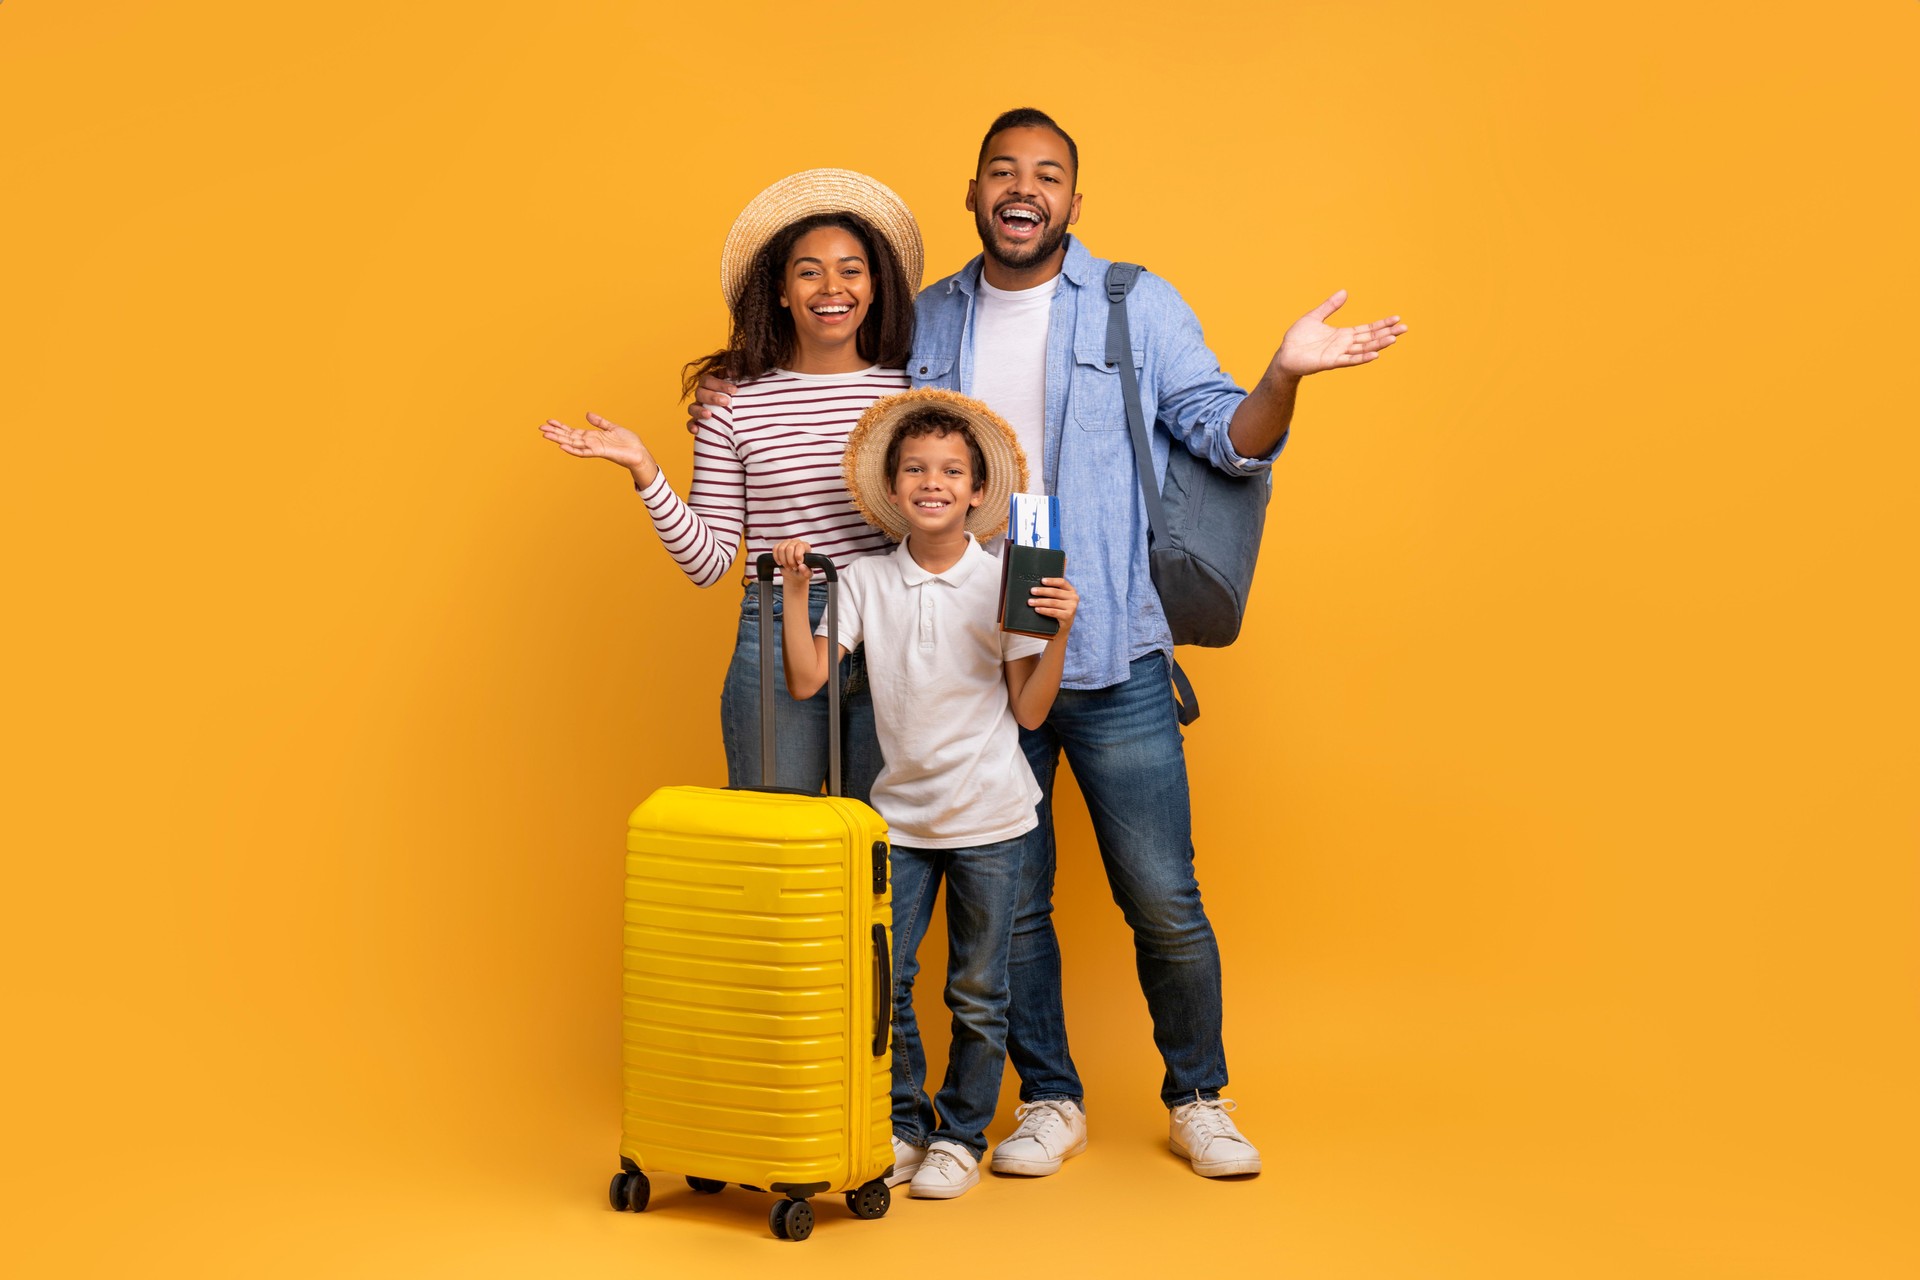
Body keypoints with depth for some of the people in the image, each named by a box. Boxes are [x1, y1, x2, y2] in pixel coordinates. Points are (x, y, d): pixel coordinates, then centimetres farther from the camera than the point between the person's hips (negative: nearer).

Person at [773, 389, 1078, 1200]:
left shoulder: (1003, 583, -5)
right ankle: (903, 1127, 22)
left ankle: (961, 1136, 25)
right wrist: (794, 589, -9)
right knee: (881, 982, 2)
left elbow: (1029, 712, -3)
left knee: (977, 996, 8)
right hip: (900, 814, 2)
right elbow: (805, 680, -5)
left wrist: (1059, 633, -15)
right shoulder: (864, 582, -1)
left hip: (989, 819, -1)